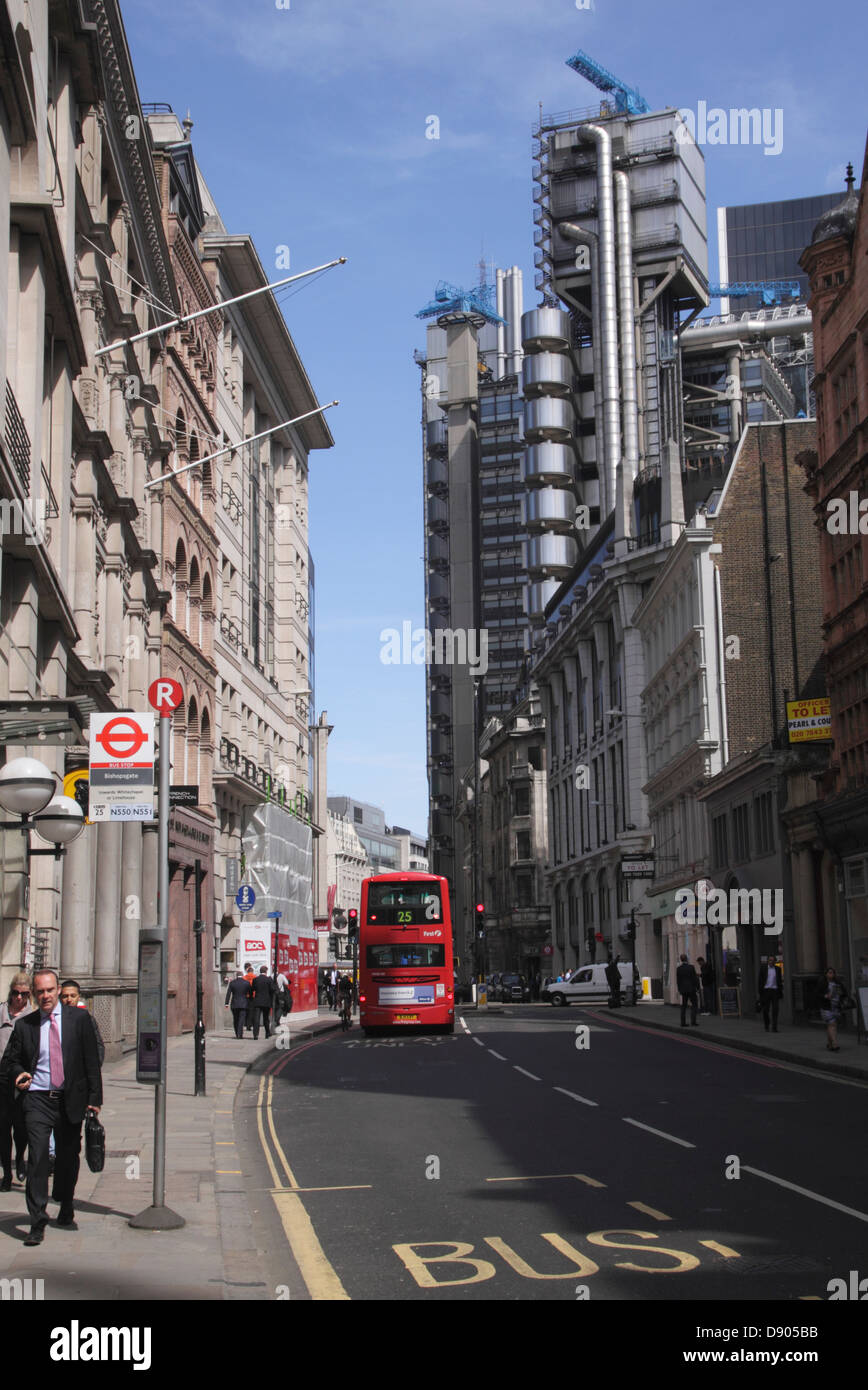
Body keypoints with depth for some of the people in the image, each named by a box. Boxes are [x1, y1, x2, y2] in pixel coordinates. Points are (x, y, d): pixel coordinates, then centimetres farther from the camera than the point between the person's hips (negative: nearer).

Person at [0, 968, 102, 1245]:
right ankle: (37, 1223, -9)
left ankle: (66, 1213, 32)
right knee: (37, 1157, -12)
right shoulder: (24, 1025, 3)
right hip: (38, 1100, -1)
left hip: (71, 1100, 1)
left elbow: (92, 1060, 3)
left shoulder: (78, 1019, 1)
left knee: (69, 1158, 11)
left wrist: (94, 1097, -2)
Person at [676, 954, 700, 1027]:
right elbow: (695, 978, -8)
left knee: (683, 1006, 9)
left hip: (683, 990, 3)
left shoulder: (678, 969, -1)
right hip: (691, 989, -3)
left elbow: (677, 980, 3)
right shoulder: (691, 967, -9)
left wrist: (679, 989, 14)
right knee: (694, 1005, 3)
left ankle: (683, 1023, 5)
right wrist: (697, 987, 6)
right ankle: (693, 1022, -6)